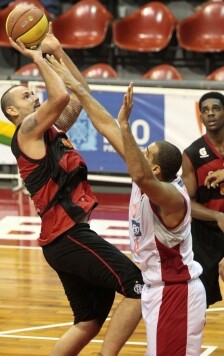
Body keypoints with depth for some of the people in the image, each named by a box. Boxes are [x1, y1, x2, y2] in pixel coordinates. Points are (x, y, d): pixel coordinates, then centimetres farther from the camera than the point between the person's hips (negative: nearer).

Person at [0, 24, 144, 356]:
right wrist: (38, 58, -10)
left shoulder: (52, 130, 20)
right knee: (139, 288, -15)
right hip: (68, 234, -10)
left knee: (89, 322, 12)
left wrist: (56, 50, 19)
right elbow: (61, 96, -22)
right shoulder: (28, 130, -6)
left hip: (67, 236, 10)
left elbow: (81, 94, 24)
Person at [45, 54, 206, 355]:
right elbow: (107, 127, 2)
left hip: (176, 293, -10)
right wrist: (76, 86, 1)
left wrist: (125, 125, -52)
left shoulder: (171, 196, -23)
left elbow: (140, 176, -48)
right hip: (158, 288, 10)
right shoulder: (150, 181, 0)